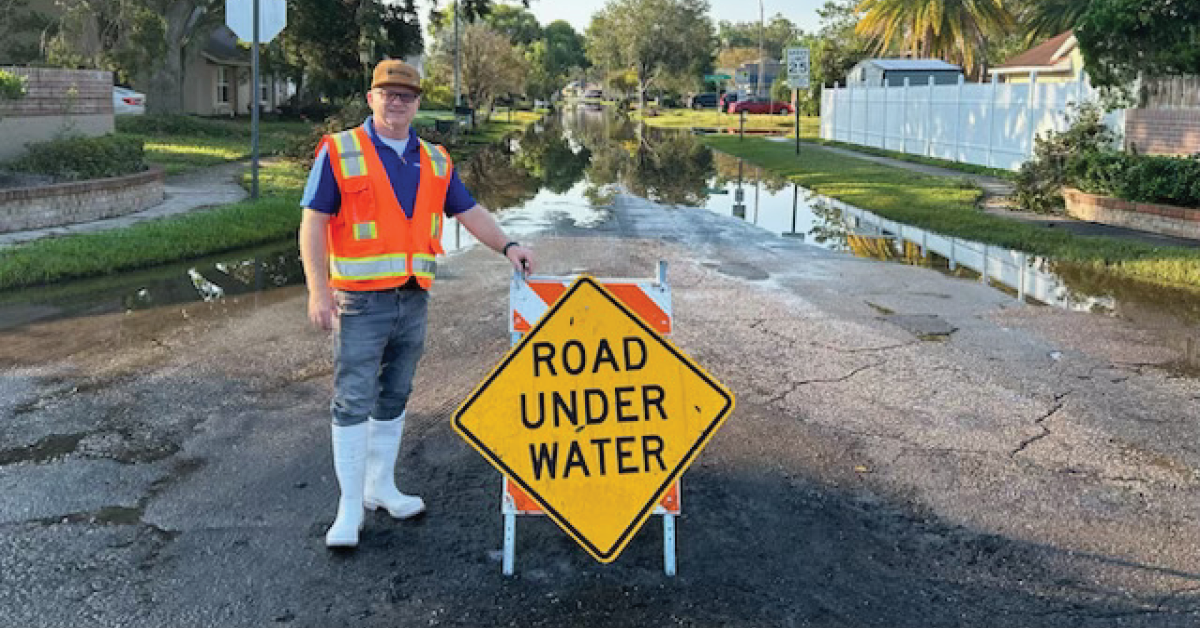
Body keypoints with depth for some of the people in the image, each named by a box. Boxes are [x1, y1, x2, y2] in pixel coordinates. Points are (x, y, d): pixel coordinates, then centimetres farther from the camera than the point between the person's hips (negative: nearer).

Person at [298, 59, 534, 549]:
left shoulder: (435, 161, 12)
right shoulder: (339, 151, -4)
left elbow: (469, 211, 14)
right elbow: (313, 223, -7)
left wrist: (507, 246, -2)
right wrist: (318, 290, -15)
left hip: (413, 300, 5)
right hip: (360, 301, -5)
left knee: (394, 399, 15)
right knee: (354, 402, -4)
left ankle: (381, 487, 28)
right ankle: (350, 507, 5)